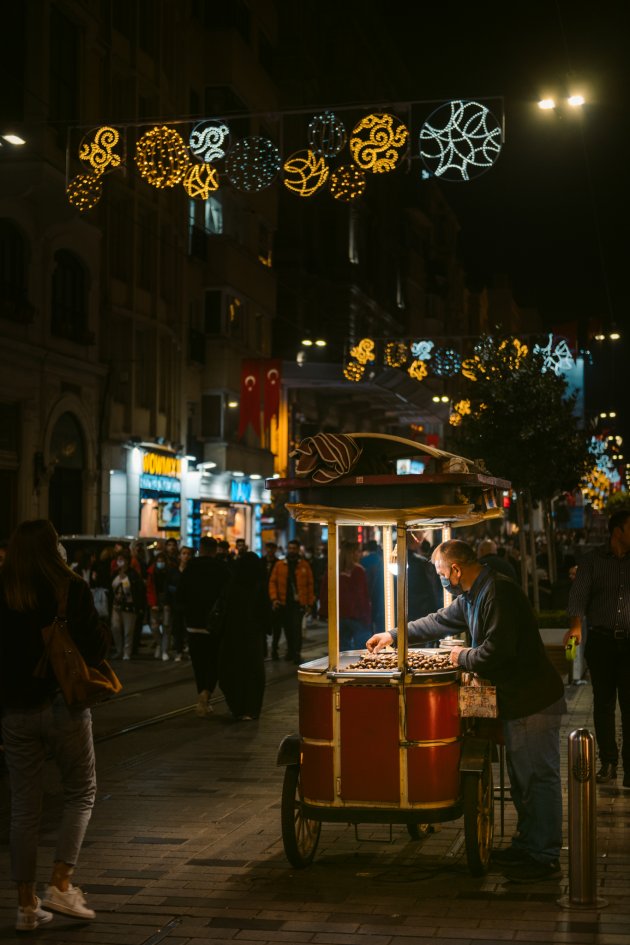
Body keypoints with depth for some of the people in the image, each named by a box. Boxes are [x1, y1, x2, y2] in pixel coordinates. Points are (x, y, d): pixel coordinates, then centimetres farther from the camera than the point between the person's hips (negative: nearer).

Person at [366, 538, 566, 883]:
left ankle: (544, 858, 2)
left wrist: (464, 657, -10)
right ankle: (527, 844, 29)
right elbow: (440, 621, 28)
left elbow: (497, 650, -28)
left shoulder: (499, 593, -21)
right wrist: (395, 635, 31)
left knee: (539, 777, -4)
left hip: (534, 700, -11)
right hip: (516, 700, 11)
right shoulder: (472, 596, 13)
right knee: (522, 776, 18)